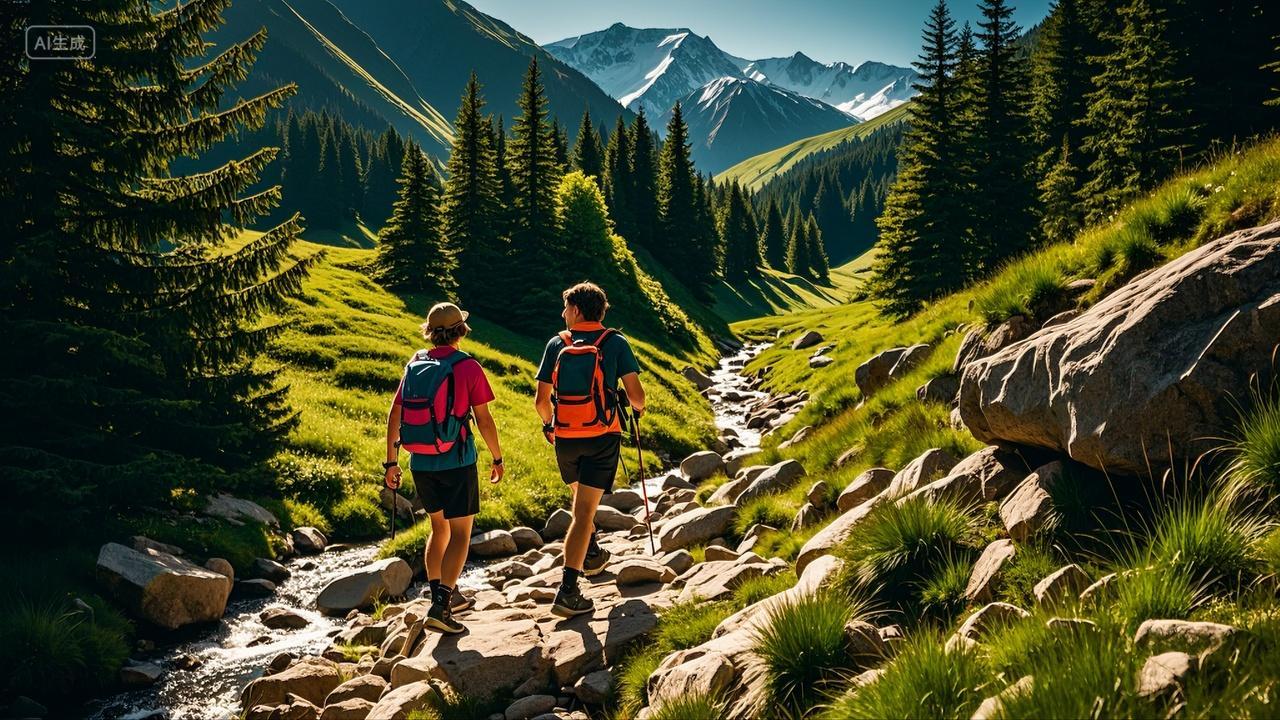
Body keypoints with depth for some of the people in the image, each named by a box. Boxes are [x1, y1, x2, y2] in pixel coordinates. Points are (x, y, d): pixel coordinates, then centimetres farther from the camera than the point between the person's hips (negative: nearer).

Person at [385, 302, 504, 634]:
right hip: (456, 463, -5)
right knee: (460, 533, 1)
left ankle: (446, 595, 28)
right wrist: (497, 458, 3)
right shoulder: (467, 367, -10)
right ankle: (440, 606, -8)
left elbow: (394, 415, 4)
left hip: (421, 464, 5)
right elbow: (483, 420, -10)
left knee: (440, 527, 20)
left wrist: (391, 461, 12)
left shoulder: (414, 365, 3)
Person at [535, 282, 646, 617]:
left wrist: (548, 424, 23)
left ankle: (592, 555, 46)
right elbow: (635, 394, -9)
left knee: (581, 498, 28)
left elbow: (541, 400, 2)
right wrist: (638, 408, 15)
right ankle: (567, 591, -13)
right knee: (584, 510, -5)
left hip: (565, 438, 3)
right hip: (602, 438, -2)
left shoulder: (557, 344, 1)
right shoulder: (615, 343, -3)